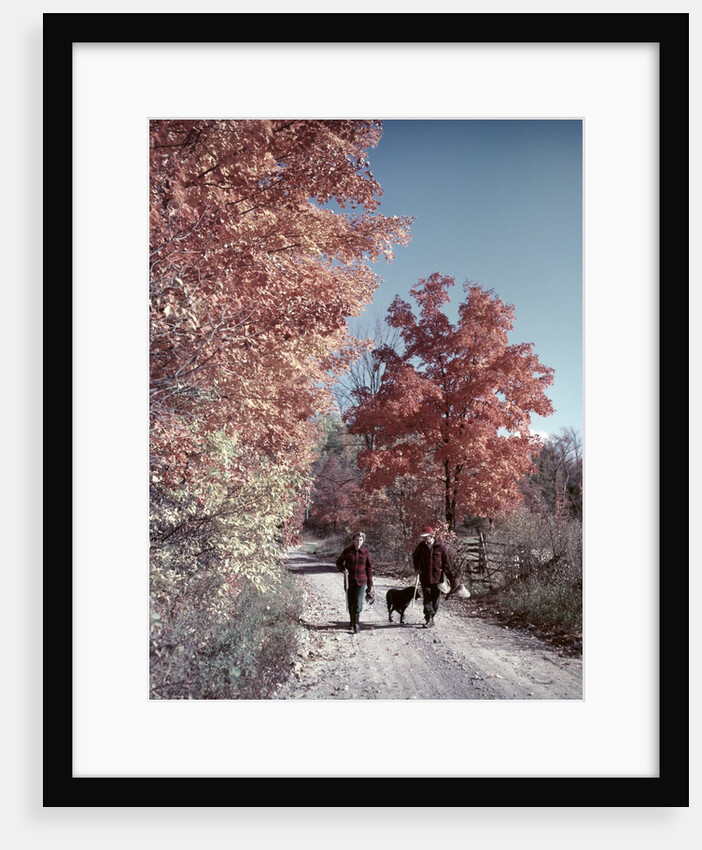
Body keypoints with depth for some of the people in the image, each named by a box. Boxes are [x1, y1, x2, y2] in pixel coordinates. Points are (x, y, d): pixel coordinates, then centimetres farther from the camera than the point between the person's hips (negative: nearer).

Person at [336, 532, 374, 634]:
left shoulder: (365, 552, -2)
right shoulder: (347, 551, -4)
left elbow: (369, 568, 6)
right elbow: (339, 562, 9)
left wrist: (370, 584, 6)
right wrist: (343, 569, -13)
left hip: (361, 581, -1)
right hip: (349, 581, 1)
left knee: (358, 604, -10)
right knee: (351, 603, 11)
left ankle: (356, 624, -2)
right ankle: (352, 622, 29)